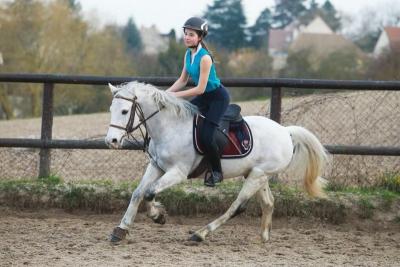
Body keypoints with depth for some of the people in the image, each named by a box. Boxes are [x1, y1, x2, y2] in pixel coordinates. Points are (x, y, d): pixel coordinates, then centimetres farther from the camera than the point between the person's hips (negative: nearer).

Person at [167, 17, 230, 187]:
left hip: (218, 97, -9)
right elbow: (182, 80, 9)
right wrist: (166, 94, -2)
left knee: (206, 136, -18)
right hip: (204, 97, 9)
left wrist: (176, 95, -23)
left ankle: (217, 172, 2)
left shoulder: (205, 58, -26)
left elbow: (200, 89, -25)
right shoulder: (188, 54, 1)